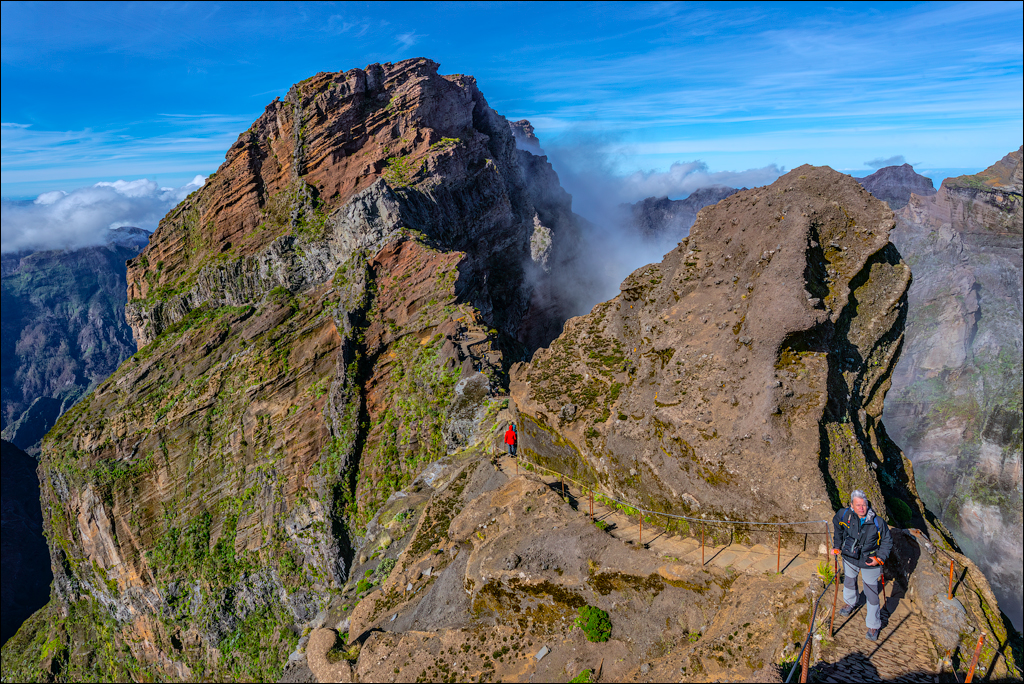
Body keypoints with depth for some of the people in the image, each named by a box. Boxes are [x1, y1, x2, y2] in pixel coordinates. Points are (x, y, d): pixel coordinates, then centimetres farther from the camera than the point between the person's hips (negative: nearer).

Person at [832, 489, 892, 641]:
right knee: (849, 583, 27)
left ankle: (873, 625, 27)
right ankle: (850, 603, 59)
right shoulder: (844, 515, -21)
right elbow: (837, 527, 4)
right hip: (849, 558, 3)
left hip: (869, 562, -3)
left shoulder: (877, 522, -25)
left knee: (871, 593, 6)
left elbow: (887, 541, -7)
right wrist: (837, 546, 6)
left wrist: (879, 558, -16)